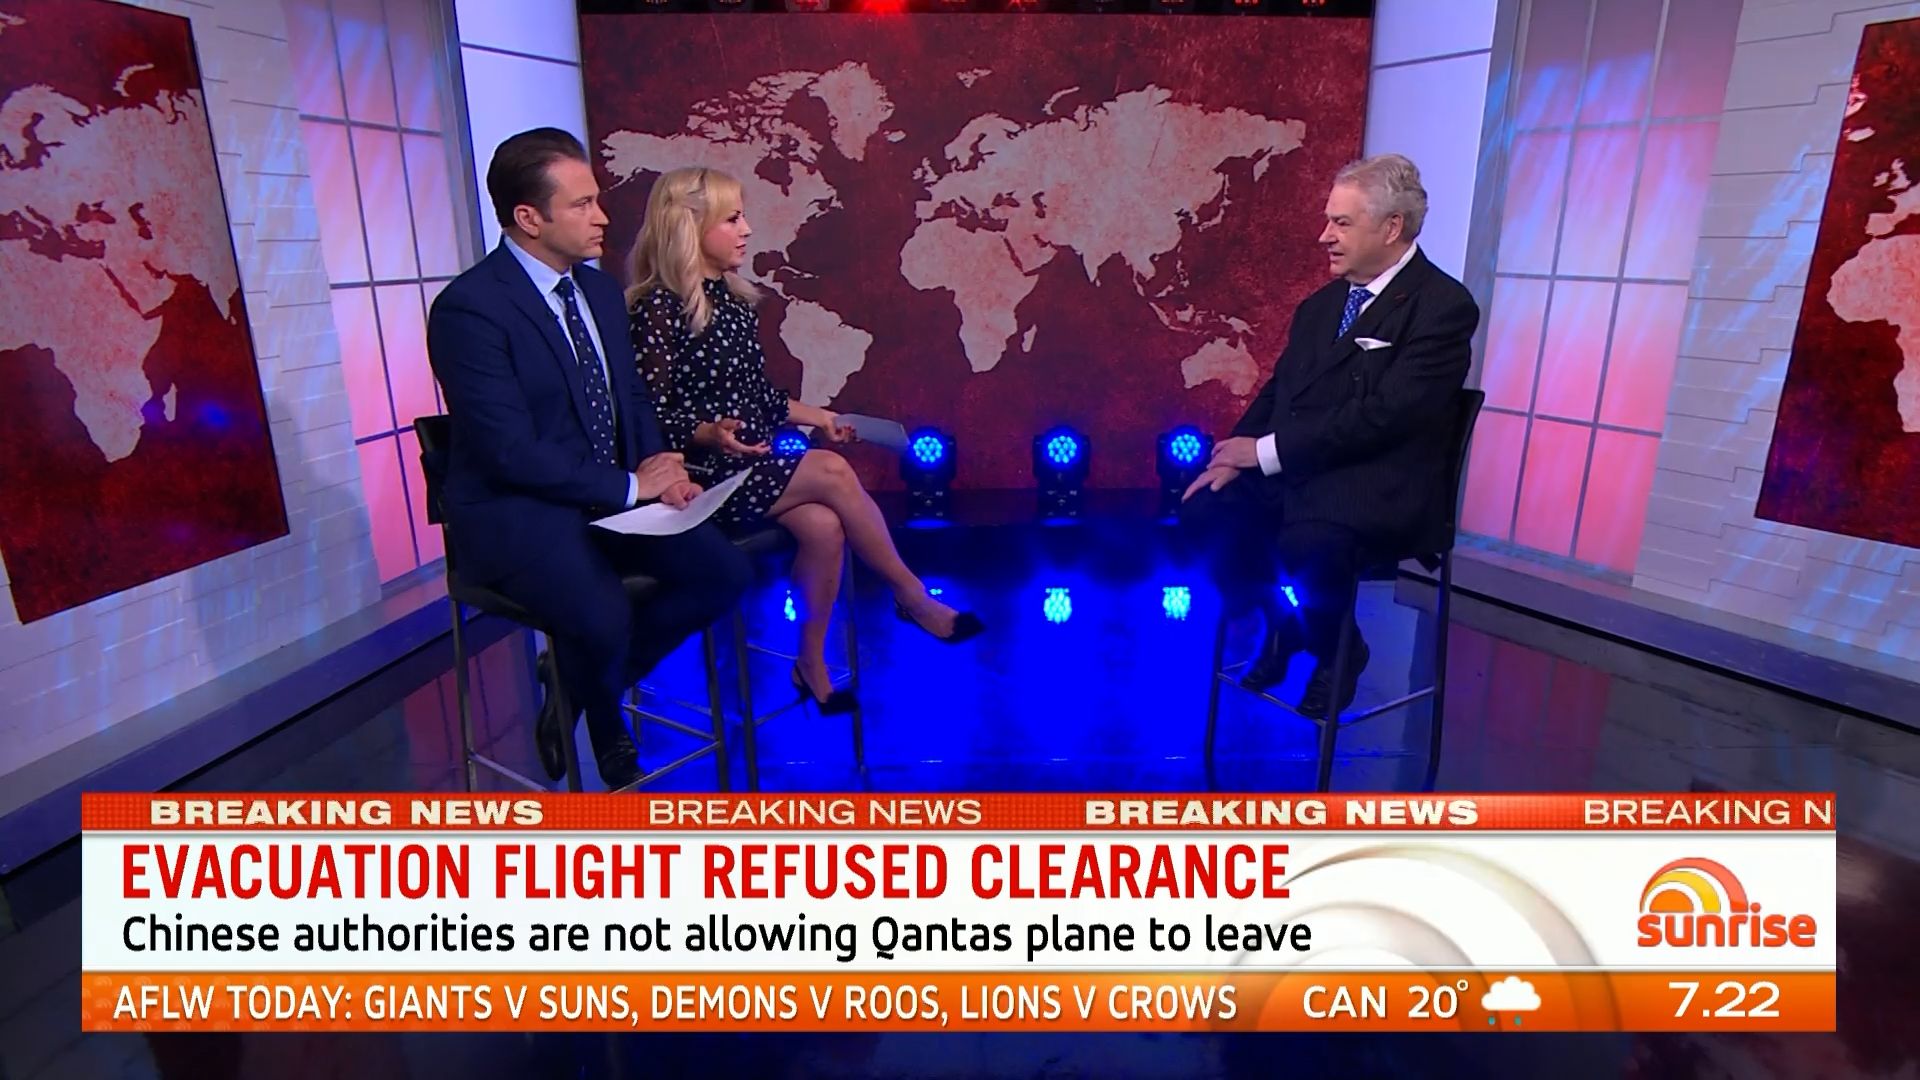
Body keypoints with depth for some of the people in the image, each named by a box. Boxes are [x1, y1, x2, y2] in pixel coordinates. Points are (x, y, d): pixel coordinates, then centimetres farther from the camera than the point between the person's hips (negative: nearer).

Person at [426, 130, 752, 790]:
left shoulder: (599, 289, 9)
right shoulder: (469, 308, -15)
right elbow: (511, 452, -20)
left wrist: (660, 470, -4)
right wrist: (630, 485, -16)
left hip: (616, 500, 7)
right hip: (516, 514, -7)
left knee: (724, 572, -10)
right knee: (603, 617, -31)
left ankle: (582, 683, 11)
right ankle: (604, 721, 8)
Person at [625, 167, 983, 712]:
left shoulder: (731, 296, 12)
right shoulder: (657, 309, -11)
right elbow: (652, 418, -14)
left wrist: (810, 414, 15)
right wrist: (710, 435, -30)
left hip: (753, 463, 7)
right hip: (701, 477, -7)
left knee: (823, 526, -20)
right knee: (833, 473, -20)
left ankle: (813, 665, -4)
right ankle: (912, 596, -4)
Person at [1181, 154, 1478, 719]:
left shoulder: (1443, 306, -9)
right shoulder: (1321, 305, 14)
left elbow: (1382, 416, -20)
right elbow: (1276, 393, 13)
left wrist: (1268, 452, -19)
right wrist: (1238, 456, -6)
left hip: (1381, 491, -7)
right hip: (1294, 476, 7)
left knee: (1307, 542, -35)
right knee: (1205, 507, -17)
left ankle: (1337, 649, 0)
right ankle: (1282, 621, 10)